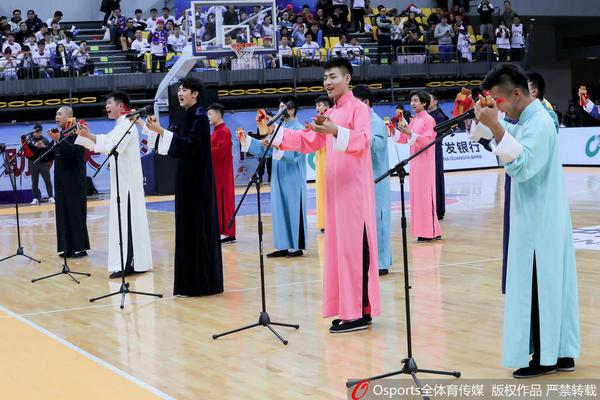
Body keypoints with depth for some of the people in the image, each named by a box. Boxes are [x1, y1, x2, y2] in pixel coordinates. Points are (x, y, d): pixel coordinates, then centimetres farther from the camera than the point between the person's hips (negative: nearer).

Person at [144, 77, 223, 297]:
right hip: (187, 177, 9)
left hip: (198, 179, -9)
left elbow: (189, 144, -23)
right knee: (187, 225, 11)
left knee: (197, 225, -6)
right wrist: (158, 130, 5)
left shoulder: (199, 116, -13)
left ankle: (200, 283, -1)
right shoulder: (188, 116, 14)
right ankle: (191, 282, 16)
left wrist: (162, 131, -26)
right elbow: (179, 144, 15)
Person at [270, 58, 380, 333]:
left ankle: (360, 312, -7)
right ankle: (349, 310, 14)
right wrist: (277, 133, 9)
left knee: (355, 245, -9)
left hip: (354, 187, -8)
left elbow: (363, 141, -22)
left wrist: (336, 131, -36)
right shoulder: (329, 114, 17)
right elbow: (308, 142, 18)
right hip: (336, 187, 8)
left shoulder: (358, 108, -7)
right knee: (339, 246, 9)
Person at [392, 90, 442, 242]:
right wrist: (395, 130, 4)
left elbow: (427, 140, -17)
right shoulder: (413, 121, 14)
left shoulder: (429, 120, -9)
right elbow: (403, 138, 17)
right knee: (416, 195, 8)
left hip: (425, 162, -8)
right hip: (414, 161, 8)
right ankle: (430, 231, 13)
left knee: (425, 195, -6)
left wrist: (410, 133, -26)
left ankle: (429, 232, -3)